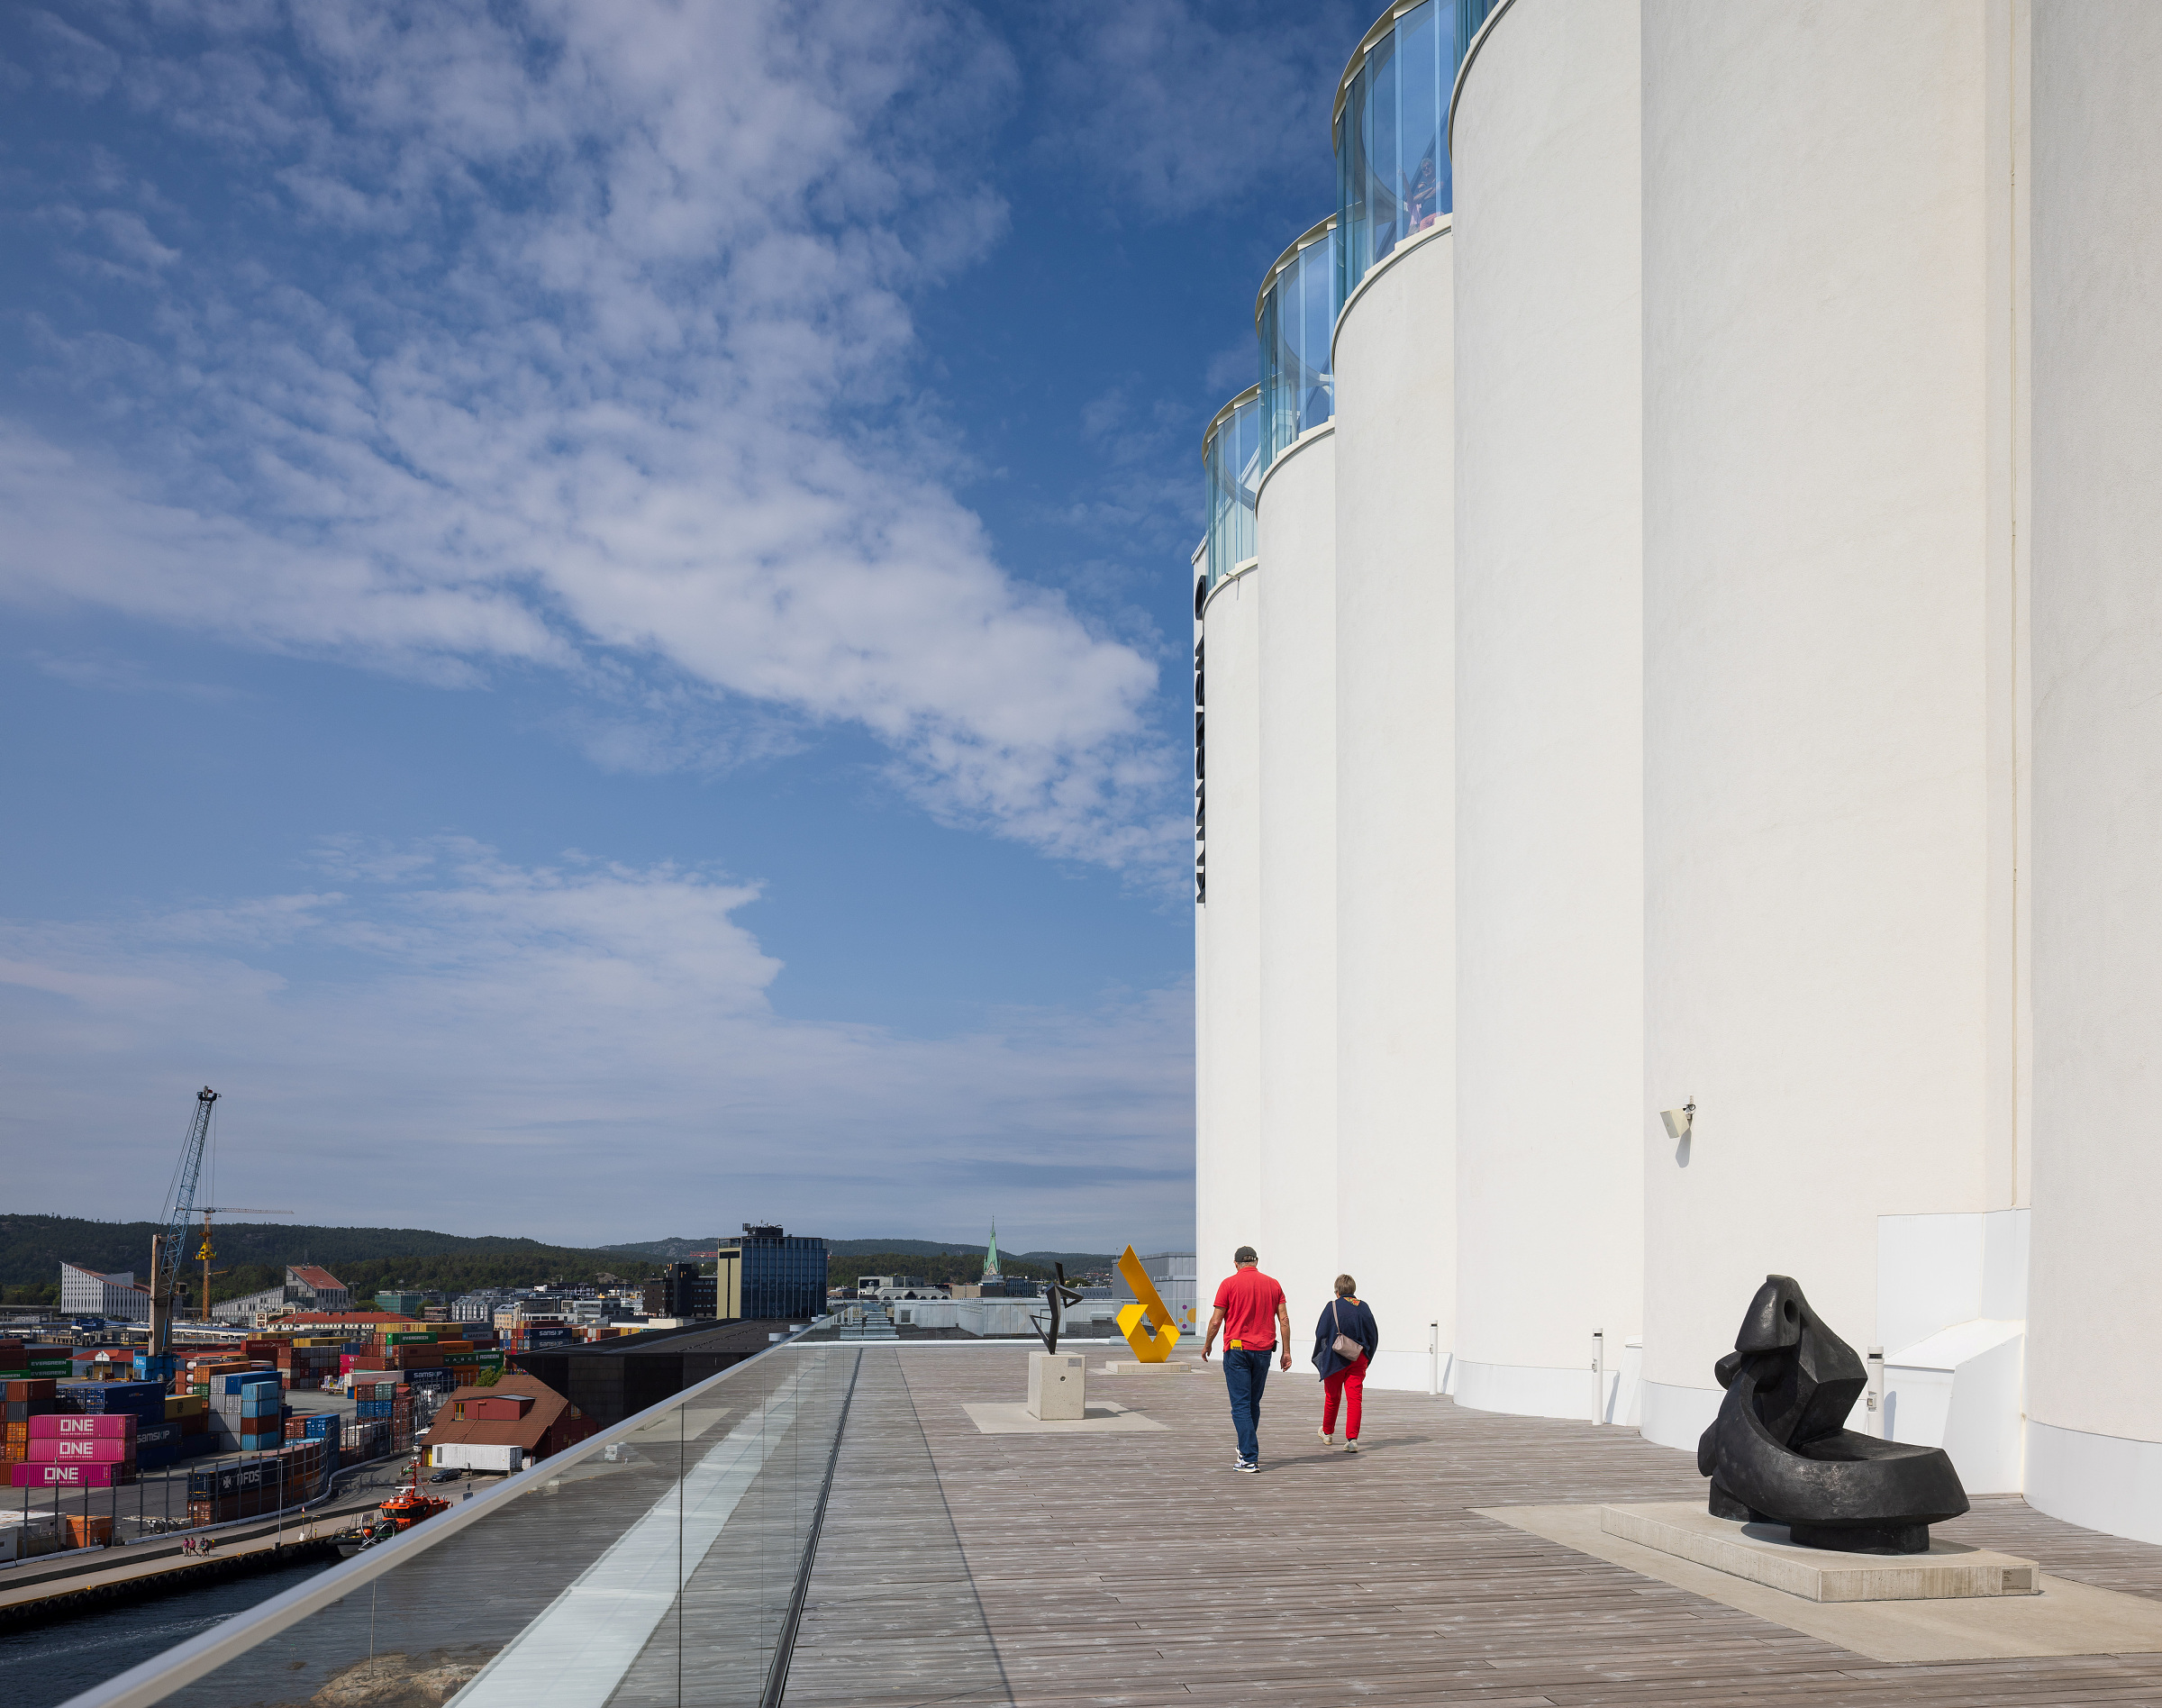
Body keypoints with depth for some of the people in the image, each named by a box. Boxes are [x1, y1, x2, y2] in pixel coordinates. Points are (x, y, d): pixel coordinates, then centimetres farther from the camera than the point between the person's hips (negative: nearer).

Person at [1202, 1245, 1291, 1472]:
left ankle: (1250, 1459, -10)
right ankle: (1246, 1449, 30)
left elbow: (1216, 1321, -5)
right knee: (1254, 1404, 18)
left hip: (1237, 1350, -4)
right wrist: (1286, 1351, 7)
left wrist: (1207, 1345, 9)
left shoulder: (1230, 1283, -5)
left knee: (1241, 1406, -3)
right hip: (1263, 1351, 4)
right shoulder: (1273, 1285, 6)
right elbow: (1284, 1320, 2)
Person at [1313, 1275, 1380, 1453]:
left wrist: (1319, 1355, 10)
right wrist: (1366, 1357, 16)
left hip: (1335, 1359, -1)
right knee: (1355, 1398, -1)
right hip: (1358, 1360, 1)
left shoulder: (1332, 1306, -7)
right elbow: (1374, 1336, 5)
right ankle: (1352, 1438, -12)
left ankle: (1327, 1432, 33)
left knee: (1332, 1397, 15)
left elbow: (1321, 1333, -8)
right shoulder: (1363, 1307, 2)